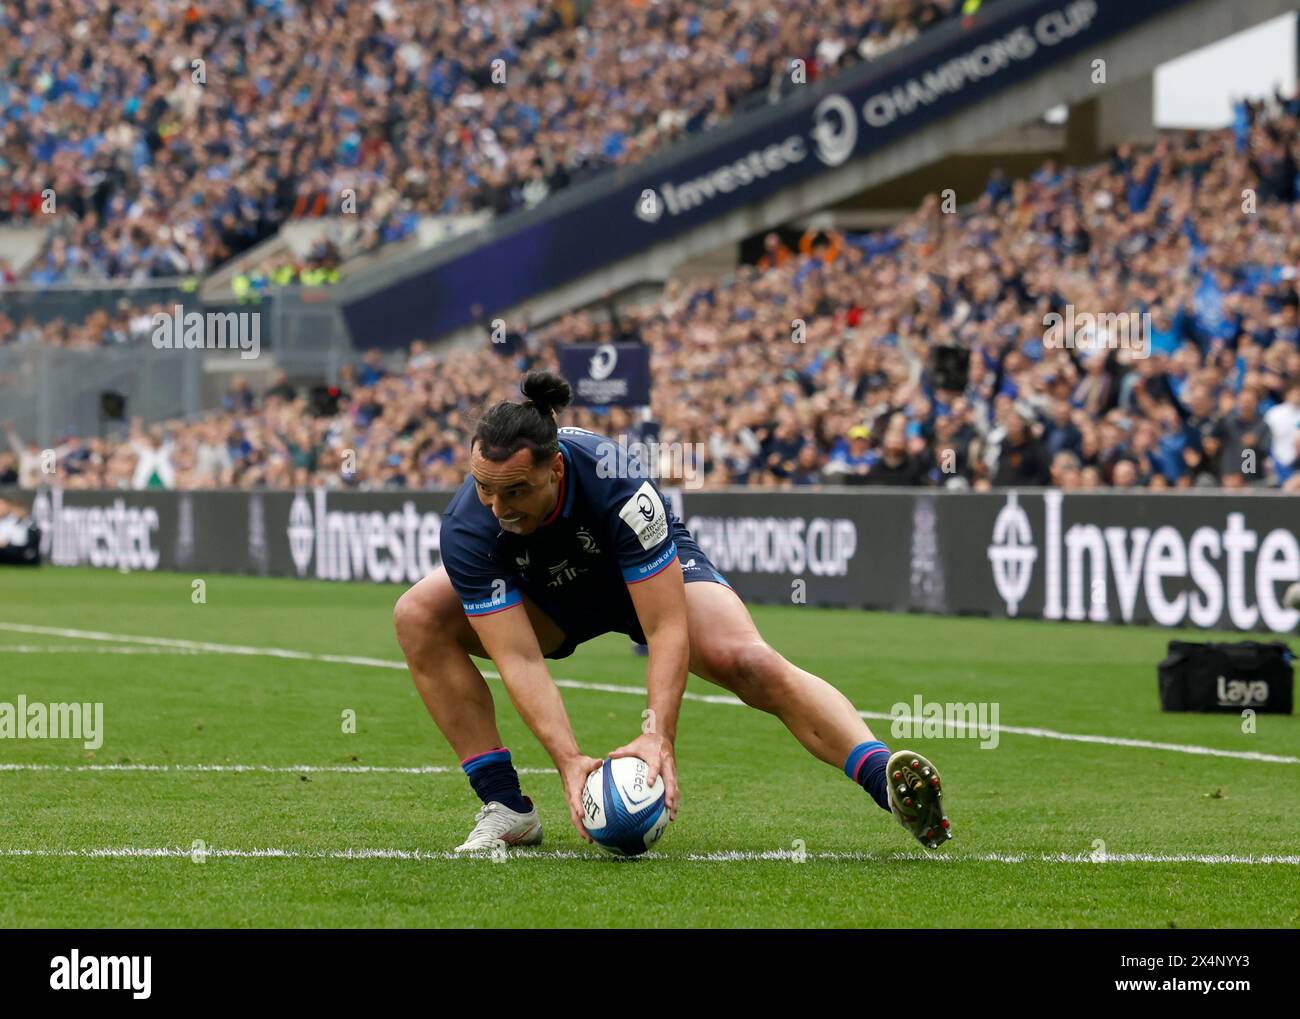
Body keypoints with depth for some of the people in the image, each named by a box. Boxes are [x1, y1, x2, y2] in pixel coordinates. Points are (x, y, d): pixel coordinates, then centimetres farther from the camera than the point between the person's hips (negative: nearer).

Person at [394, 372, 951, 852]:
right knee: (420, 616, -20)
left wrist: (658, 739, -48)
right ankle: (506, 807, -16)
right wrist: (567, 759, -45)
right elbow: (519, 660, -33)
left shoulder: (618, 487, -40)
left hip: (656, 577, -3)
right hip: (545, 593, 3)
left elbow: (667, 630, -37)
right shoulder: (468, 528, -34)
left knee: (751, 664, -30)